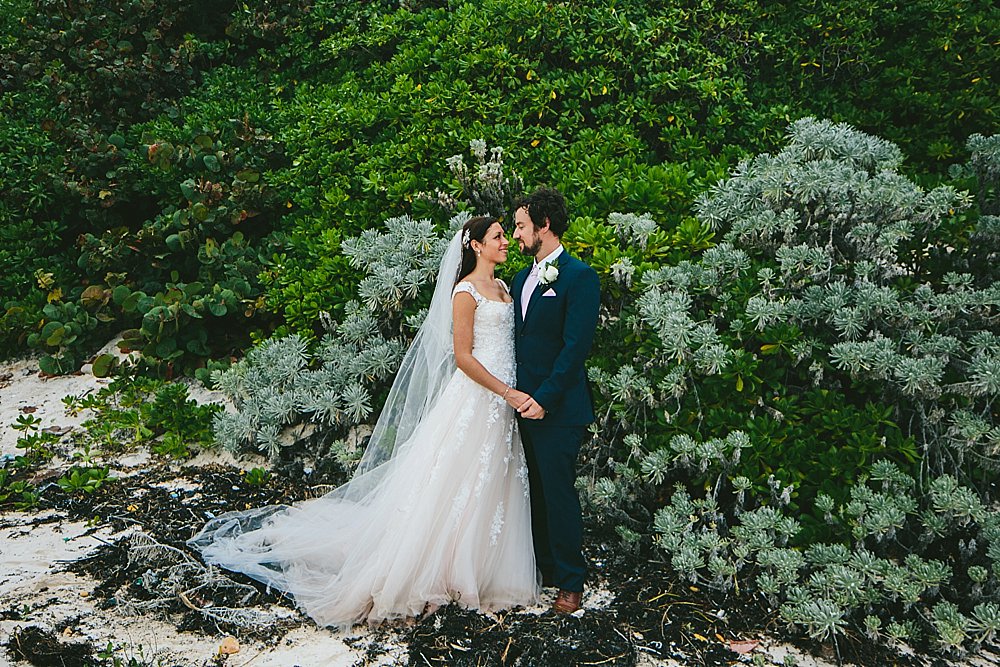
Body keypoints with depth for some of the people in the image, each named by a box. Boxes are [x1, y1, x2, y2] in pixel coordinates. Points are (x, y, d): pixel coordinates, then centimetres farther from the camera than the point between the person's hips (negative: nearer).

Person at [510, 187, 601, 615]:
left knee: (558, 491, -1)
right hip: (524, 402, 7)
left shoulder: (579, 277, -10)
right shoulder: (521, 279, 16)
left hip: (557, 407, -7)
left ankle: (570, 583, 12)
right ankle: (543, 570, 26)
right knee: (536, 491, 13)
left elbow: (576, 346, -16)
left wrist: (544, 398, -18)